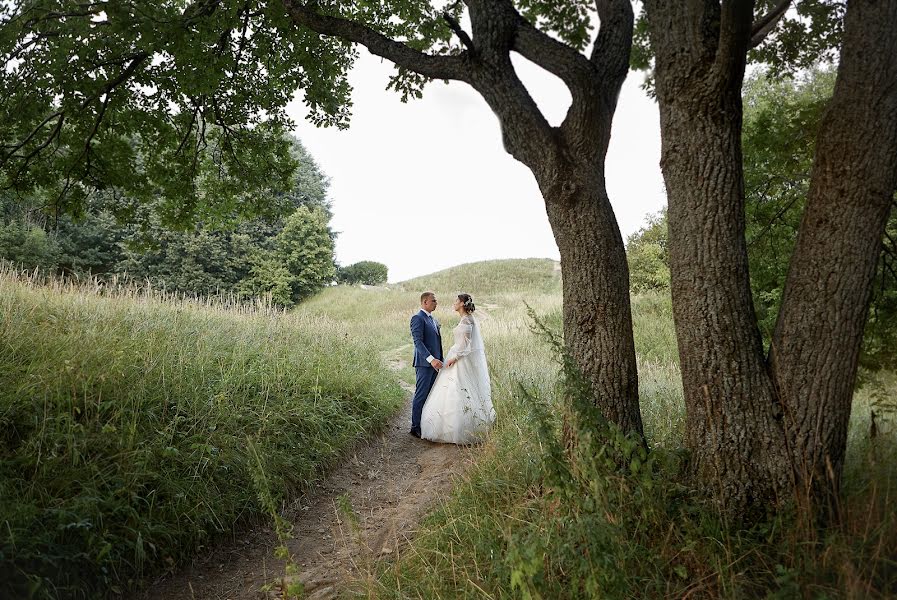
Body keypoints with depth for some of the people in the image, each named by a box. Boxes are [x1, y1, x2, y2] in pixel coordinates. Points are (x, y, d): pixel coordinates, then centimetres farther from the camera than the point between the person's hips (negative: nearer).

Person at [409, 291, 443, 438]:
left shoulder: (434, 320, 18)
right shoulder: (418, 318, -11)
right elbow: (418, 342, -19)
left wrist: (440, 360, 16)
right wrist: (431, 359, -27)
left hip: (434, 363, 9)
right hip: (424, 364, -9)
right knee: (421, 396, -4)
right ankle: (416, 427, 2)